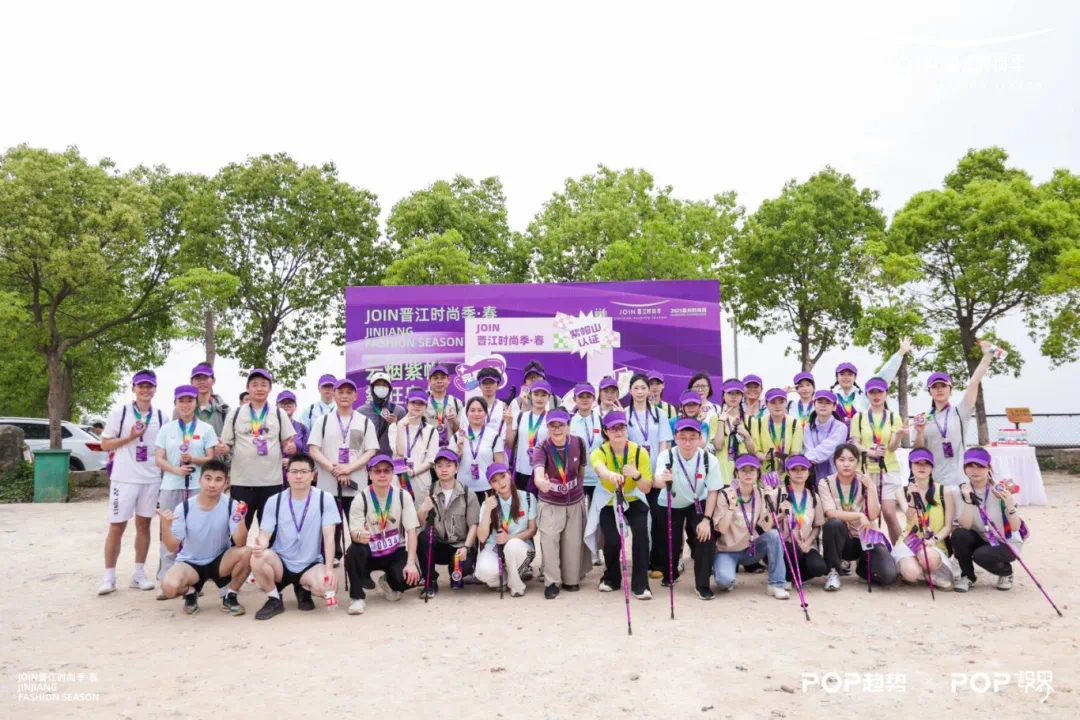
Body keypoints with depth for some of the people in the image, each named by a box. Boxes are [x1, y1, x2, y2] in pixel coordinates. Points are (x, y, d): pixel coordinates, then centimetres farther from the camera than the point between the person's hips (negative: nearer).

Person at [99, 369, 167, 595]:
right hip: (123, 478, -3)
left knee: (143, 525, 9)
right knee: (116, 527, 1)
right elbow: (105, 444, 1)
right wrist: (129, 437, -14)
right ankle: (109, 577, 10)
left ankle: (139, 574, 17)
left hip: (151, 479, 3)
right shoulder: (119, 412, -1)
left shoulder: (161, 416, 7)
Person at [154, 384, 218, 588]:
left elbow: (211, 458, 3)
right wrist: (176, 469, -15)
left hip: (197, 487, -1)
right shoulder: (166, 429, 9)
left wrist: (192, 459, -16)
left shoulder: (206, 428, 6)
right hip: (171, 487, 1)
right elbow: (158, 460, 4)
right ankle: (168, 580, 9)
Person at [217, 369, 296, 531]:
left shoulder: (279, 414, 7)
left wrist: (290, 447, -13)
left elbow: (287, 442, 9)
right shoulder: (235, 414, 6)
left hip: (271, 481, 0)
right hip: (241, 481, 0)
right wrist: (222, 449, -14)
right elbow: (226, 445, 8)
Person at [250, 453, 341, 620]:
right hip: (281, 563, 1)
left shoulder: (325, 499, -8)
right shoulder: (274, 501, -2)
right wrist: (260, 545, -33)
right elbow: (265, 535, -7)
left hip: (311, 565, -1)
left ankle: (304, 590, 8)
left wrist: (329, 569, -24)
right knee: (257, 558, -31)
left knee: (328, 586, -32)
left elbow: (329, 537, -12)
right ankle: (274, 600, -3)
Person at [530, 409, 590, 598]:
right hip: (550, 503, -2)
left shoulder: (579, 444, -15)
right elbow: (538, 471, -43)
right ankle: (552, 582, -6)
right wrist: (540, 481, -65)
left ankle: (571, 580, 27)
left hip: (575, 502, 2)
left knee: (574, 542, 7)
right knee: (548, 538, -19)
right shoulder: (541, 449, -22)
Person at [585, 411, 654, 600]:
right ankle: (611, 579, 16)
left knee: (641, 534, -21)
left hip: (633, 500, 0)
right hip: (608, 501, 0)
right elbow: (600, 468, -48)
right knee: (612, 540, -13)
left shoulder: (640, 452, -19)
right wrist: (611, 475, -72)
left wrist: (636, 475, -38)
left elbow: (647, 489, -16)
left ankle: (640, 584, -7)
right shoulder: (599, 452, -22)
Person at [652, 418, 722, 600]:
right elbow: (656, 482, -43)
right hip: (669, 505, 0)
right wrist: (663, 479, -67)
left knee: (705, 536, -17)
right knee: (669, 543, 2)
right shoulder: (666, 456, -26)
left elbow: (712, 491, -13)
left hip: (697, 504, 0)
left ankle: (702, 584, 0)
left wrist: (706, 519, -19)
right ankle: (670, 574, 36)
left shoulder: (709, 460, -22)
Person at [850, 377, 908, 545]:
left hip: (889, 470, -1)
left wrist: (899, 436, -27)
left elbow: (892, 447, -4)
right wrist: (870, 451, -21)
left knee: (889, 513, -7)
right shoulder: (859, 417, 6)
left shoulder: (894, 417, 5)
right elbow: (855, 444, 0)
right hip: (866, 470, 1)